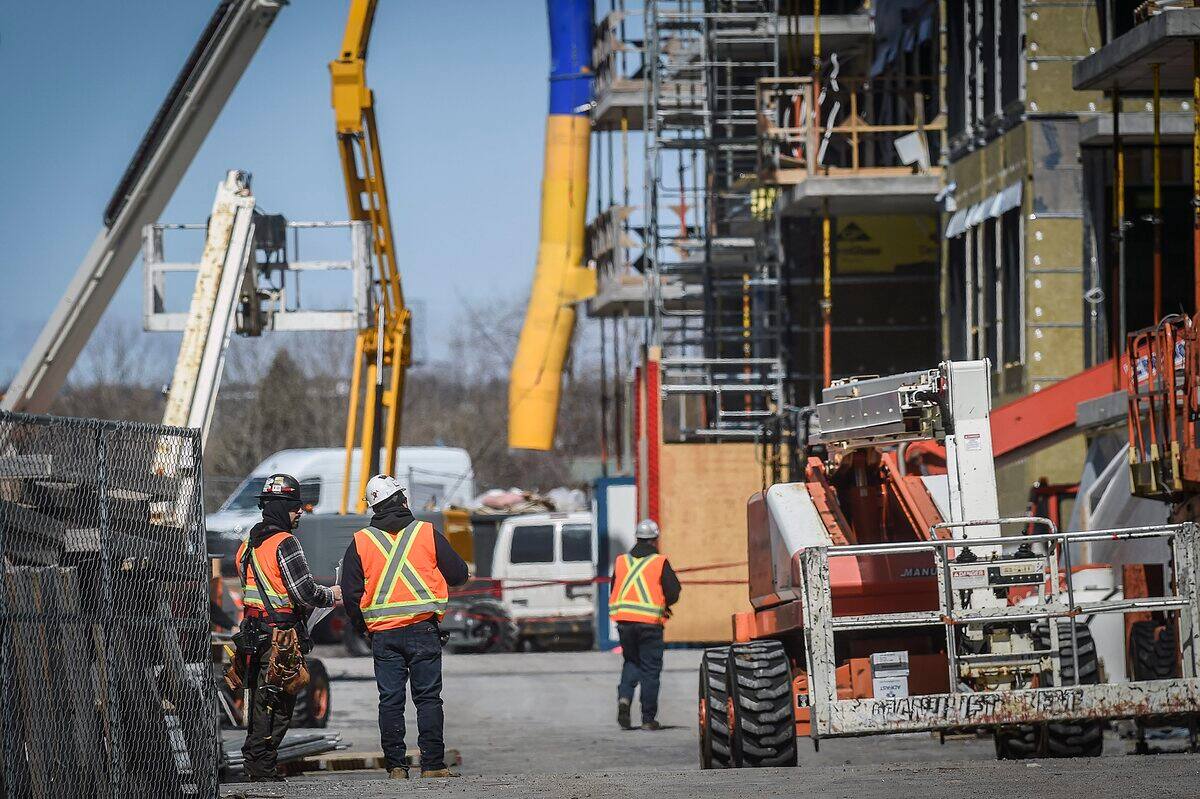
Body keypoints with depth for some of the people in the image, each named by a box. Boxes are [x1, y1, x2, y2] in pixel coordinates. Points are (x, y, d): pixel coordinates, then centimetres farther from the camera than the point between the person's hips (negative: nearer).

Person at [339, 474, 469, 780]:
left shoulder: (360, 541, 2)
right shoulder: (427, 533, -1)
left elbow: (350, 592, 4)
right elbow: (459, 574, 4)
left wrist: (362, 628, 17)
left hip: (382, 633, 1)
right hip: (423, 629, -1)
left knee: (390, 700, 4)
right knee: (428, 698, 2)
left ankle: (396, 766, 2)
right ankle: (432, 764, -1)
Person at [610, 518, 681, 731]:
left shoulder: (621, 561, 8)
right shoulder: (660, 562, -4)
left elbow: (614, 593, 12)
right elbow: (673, 593, -7)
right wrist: (663, 605, 14)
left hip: (624, 621, 3)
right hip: (650, 623, -3)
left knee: (631, 662, 20)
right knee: (650, 669, 4)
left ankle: (624, 697, -6)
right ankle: (648, 719, 5)